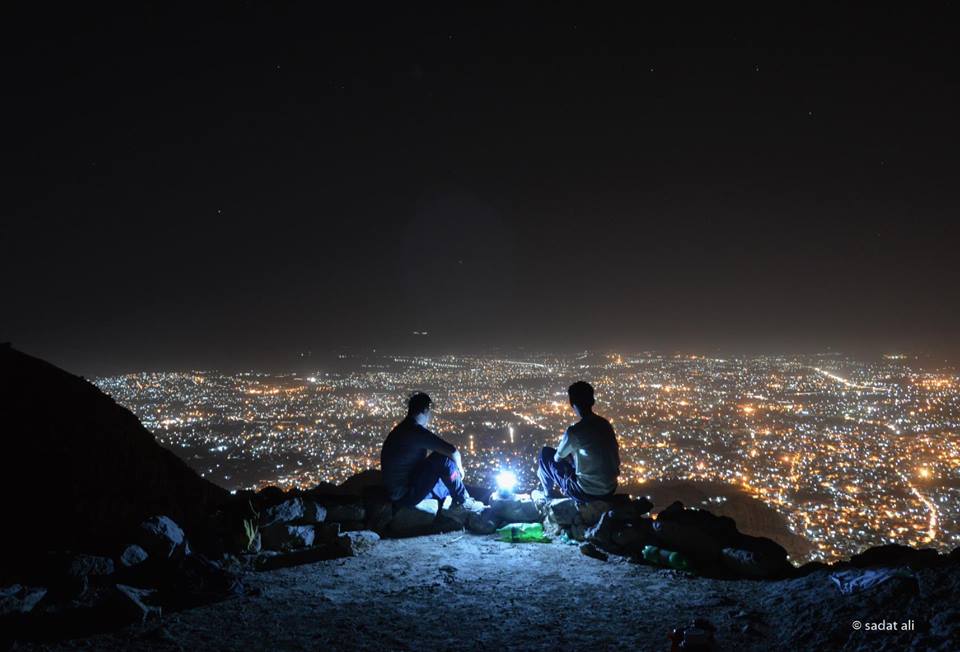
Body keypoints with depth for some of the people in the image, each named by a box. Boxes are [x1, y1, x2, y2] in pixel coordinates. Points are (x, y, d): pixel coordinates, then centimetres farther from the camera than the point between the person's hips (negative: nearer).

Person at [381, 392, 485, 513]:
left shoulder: (402, 429, 11)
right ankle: (463, 501, 3)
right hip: (406, 495, -10)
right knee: (444, 459, -13)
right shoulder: (416, 431, -20)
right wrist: (459, 468, 0)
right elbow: (452, 451, -22)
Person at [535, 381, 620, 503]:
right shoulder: (606, 424, -1)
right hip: (610, 490, 6)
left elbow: (557, 457, -3)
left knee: (546, 453, 11)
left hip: (587, 493, -6)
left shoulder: (575, 431, -21)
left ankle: (547, 493, 31)